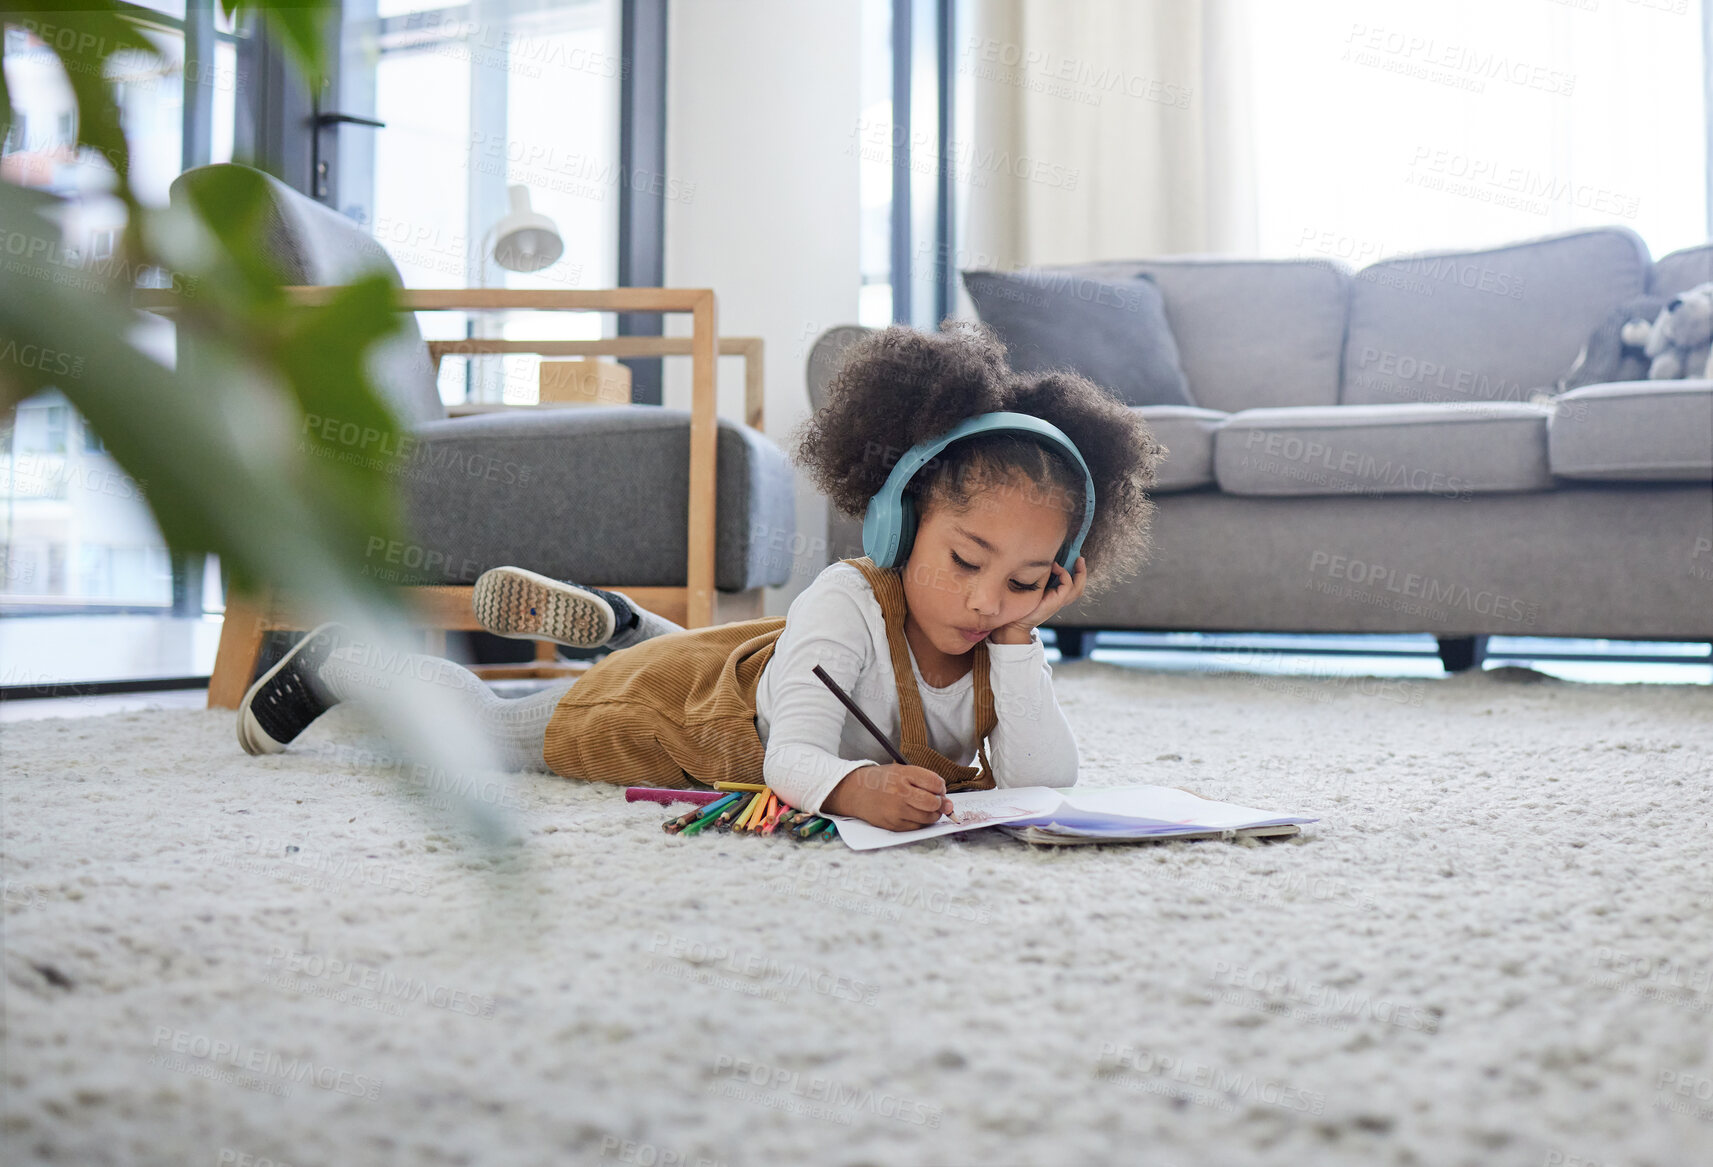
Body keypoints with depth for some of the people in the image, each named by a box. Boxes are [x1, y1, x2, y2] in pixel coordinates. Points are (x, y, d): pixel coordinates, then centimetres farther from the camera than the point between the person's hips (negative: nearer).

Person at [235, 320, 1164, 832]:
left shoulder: (1002, 643, -23)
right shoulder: (847, 602, -42)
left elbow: (1044, 779, -35)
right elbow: (791, 756, -51)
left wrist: (1019, 635, -41)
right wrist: (849, 786, -73)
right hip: (656, 701, -6)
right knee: (485, 726, 13)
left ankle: (621, 624, 54)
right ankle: (333, 661, 36)